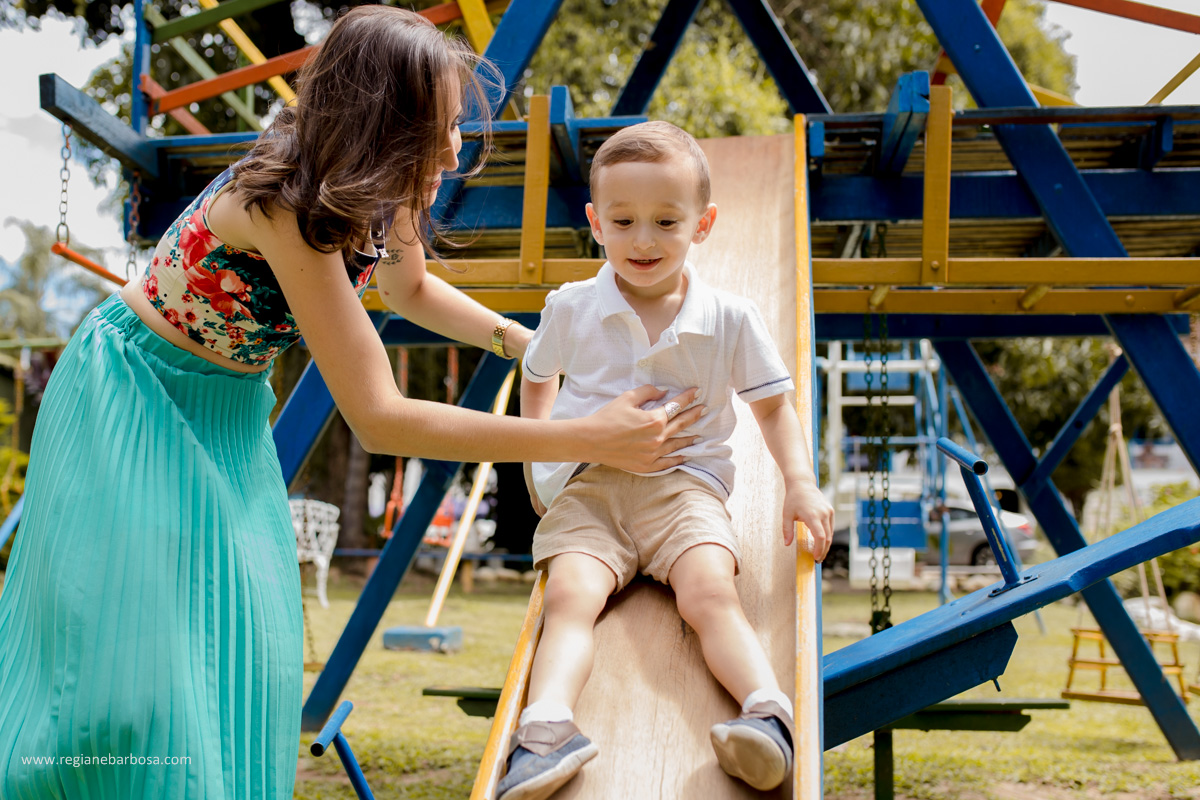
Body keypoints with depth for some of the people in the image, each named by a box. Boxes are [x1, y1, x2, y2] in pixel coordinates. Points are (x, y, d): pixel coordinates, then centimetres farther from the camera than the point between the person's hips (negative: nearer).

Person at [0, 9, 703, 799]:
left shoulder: (377, 192, -12)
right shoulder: (283, 206, -35)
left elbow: (412, 290, 13)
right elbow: (379, 419, -38)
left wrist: (533, 343, 1)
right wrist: (592, 440, -38)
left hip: (228, 407, 7)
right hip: (136, 403, -6)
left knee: (234, 640, 2)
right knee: (133, 642, -8)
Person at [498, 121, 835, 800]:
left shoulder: (730, 320, 5)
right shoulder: (571, 310, 7)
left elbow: (773, 407, 14)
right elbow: (538, 376, 28)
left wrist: (801, 482, -1)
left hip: (683, 482, 0)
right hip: (585, 485, 1)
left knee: (711, 591, -29)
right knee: (571, 594, -27)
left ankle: (771, 716, -42)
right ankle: (546, 726, -45)